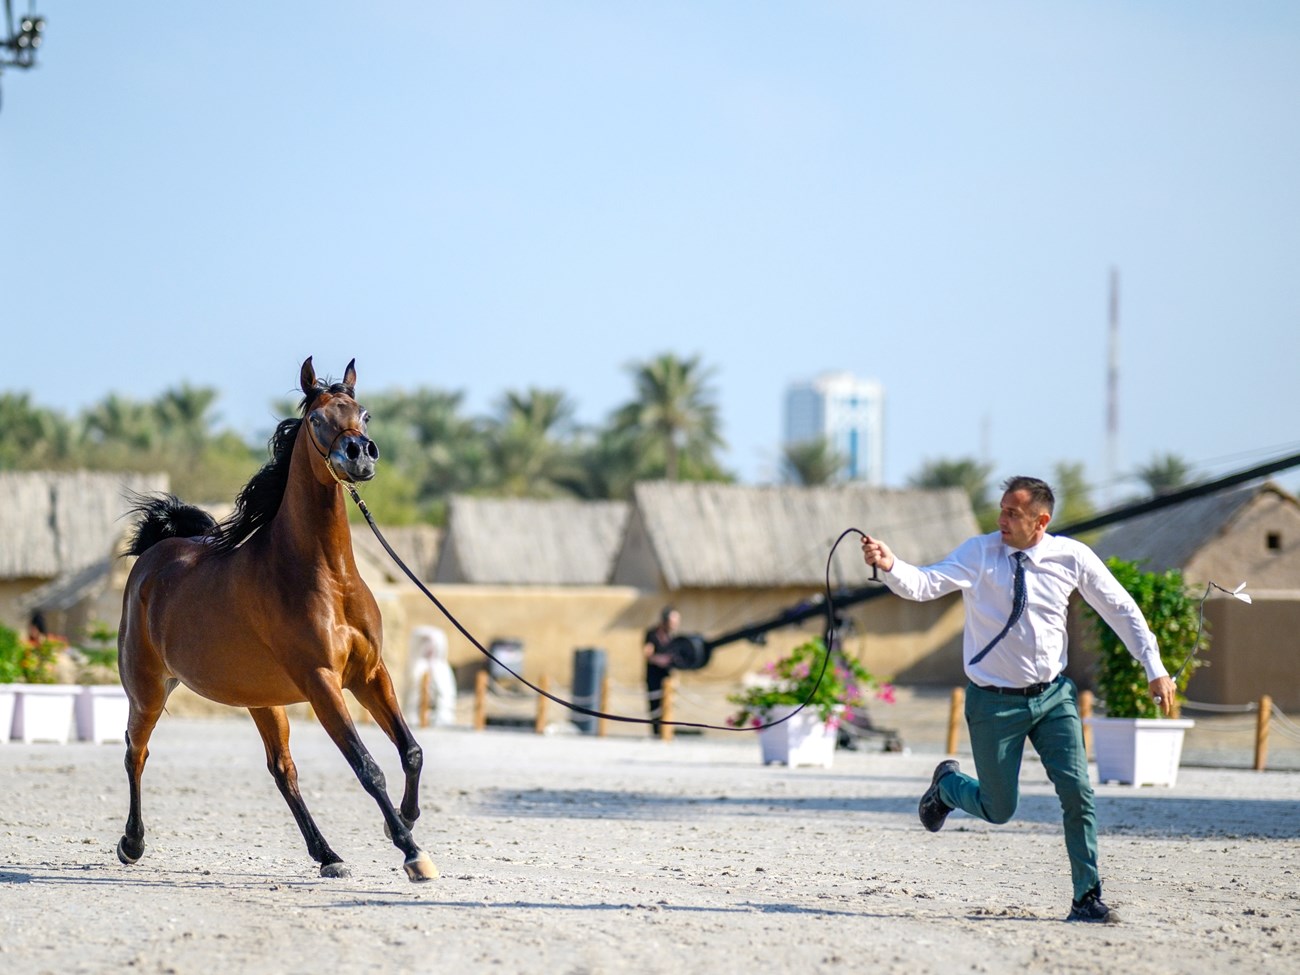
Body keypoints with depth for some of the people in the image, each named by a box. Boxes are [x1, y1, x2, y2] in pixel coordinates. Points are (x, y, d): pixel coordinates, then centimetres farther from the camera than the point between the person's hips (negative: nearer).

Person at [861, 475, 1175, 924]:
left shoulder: (1072, 557, -6)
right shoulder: (979, 553, -13)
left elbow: (1121, 609, 5)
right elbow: (925, 584, -26)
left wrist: (1155, 669, 3)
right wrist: (889, 566, -46)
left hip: (1054, 696, 2)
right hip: (995, 701, -2)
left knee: (1078, 793, -10)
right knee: (998, 809, 6)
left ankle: (1087, 898, 2)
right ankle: (948, 784, 40)